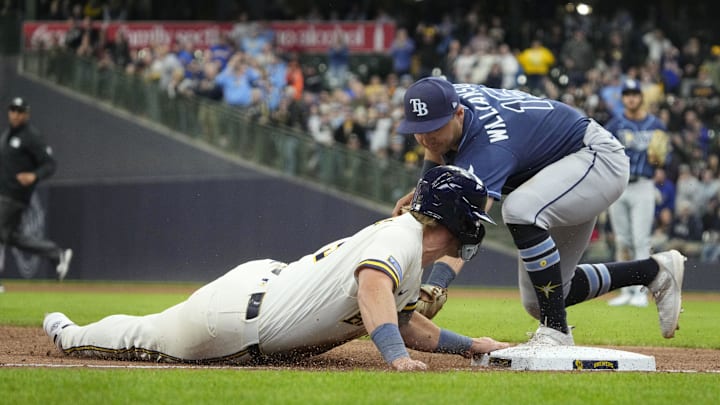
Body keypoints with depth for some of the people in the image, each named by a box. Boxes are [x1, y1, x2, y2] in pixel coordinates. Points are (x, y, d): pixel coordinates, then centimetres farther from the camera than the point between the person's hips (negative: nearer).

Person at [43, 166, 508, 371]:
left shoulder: (416, 264, 6)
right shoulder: (402, 234, -25)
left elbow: (407, 324, 15)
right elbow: (373, 286, -44)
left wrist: (469, 345, 7)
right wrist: (396, 354, -55)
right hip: (236, 310, -7)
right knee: (141, 337, 17)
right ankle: (68, 334, 42)